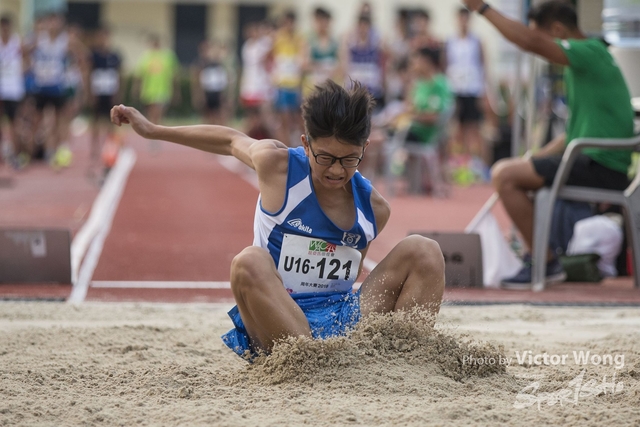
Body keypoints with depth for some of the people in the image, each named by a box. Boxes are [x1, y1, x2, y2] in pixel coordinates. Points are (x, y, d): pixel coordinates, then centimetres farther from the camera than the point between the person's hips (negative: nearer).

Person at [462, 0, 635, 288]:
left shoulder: (591, 53, -12)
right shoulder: (583, 63, 19)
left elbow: (531, 43, -27)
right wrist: (535, 158, 14)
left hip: (603, 168, -11)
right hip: (594, 162, 11)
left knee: (505, 175, -17)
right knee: (507, 172, 20)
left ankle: (546, 262, -11)